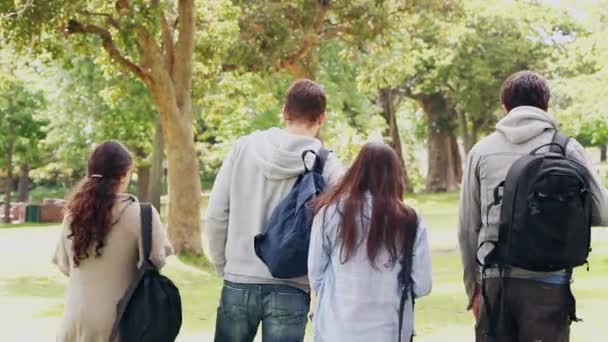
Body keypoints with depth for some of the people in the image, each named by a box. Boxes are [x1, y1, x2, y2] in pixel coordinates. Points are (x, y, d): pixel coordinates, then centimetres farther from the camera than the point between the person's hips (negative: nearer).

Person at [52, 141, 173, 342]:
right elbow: (155, 260, -14)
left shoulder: (73, 213, 3)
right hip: (120, 318, -4)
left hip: (77, 317, 4)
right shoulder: (140, 214, -13)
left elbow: (64, 265, 9)